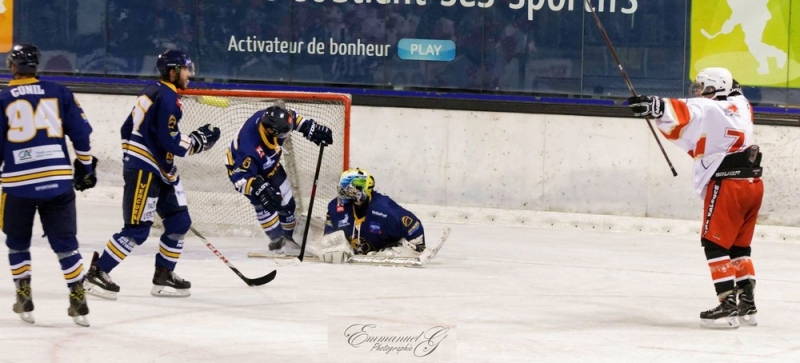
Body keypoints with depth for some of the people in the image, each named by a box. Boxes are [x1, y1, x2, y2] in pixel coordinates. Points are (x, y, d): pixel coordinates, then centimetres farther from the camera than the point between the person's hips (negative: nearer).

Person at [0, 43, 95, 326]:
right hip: (58, 181, 2)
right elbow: (81, 133, 5)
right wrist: (85, 167, 17)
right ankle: (78, 302, 4)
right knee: (65, 243, 7)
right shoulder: (59, 93, 5)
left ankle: (24, 299, 15)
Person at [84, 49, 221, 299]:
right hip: (144, 172, -11)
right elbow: (170, 141, -21)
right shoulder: (167, 97, -17)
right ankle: (97, 273, -3)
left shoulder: (153, 92, 14)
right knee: (137, 230, -9)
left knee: (179, 221, 10)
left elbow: (128, 128, 18)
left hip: (160, 171, 11)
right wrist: (198, 141, -8)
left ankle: (163, 275, 16)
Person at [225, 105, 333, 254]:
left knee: (286, 202, 9)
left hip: (269, 165, 7)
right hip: (242, 167, -7)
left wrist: (311, 129, -9)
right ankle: (277, 240, -10)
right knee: (264, 203, -22)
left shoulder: (272, 119, -31)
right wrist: (258, 187, -54)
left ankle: (287, 237, 27)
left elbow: (292, 118, -7)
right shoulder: (250, 148, -48)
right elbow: (239, 176, -42)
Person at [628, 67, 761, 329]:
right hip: (752, 183, 9)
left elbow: (687, 113, -28)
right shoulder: (740, 106, 16)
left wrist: (656, 107, -42)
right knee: (738, 246, 17)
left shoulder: (711, 109, -9)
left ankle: (728, 305, -10)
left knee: (715, 243, -4)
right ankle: (747, 304, 18)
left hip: (728, 185, -9)